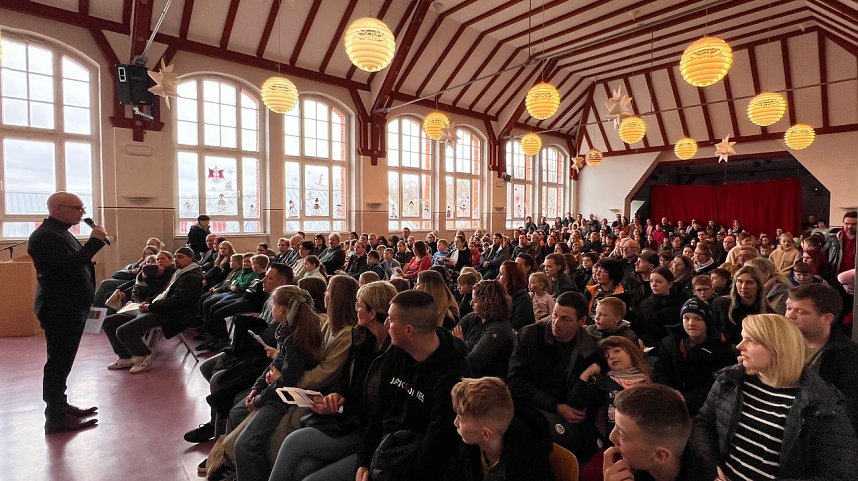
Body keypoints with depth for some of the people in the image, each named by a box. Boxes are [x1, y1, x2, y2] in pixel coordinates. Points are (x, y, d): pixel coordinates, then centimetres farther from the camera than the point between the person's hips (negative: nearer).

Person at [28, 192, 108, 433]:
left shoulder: (60, 232, 16)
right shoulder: (45, 236, -17)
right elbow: (70, 265, -28)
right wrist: (95, 241, -24)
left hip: (70, 308, 10)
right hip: (60, 310, -10)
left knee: (62, 361, 18)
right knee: (59, 362, -3)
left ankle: (61, 406, 30)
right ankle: (56, 418, 6)